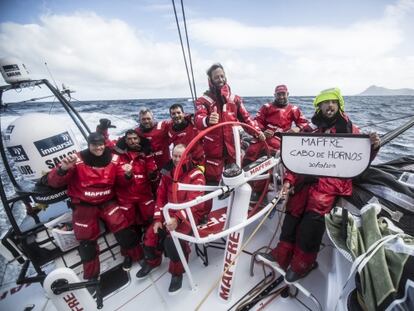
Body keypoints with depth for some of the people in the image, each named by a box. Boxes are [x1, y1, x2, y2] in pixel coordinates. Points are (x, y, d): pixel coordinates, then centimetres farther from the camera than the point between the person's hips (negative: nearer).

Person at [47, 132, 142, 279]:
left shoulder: (113, 158, -5)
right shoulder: (77, 160, -14)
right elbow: (53, 182, -15)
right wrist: (63, 169, -35)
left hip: (107, 201, 1)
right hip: (84, 205, -1)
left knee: (121, 225, -15)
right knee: (86, 238, 2)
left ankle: (134, 255, 11)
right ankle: (91, 275, 27)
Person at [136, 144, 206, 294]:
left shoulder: (196, 175, -17)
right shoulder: (167, 173, 2)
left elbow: (193, 202, -25)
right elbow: (161, 197, 5)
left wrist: (177, 219, -37)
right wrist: (158, 219, -3)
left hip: (190, 215, -5)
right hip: (169, 212, 6)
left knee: (172, 239, -26)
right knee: (151, 234, -5)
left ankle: (177, 272, 3)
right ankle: (152, 261, 29)